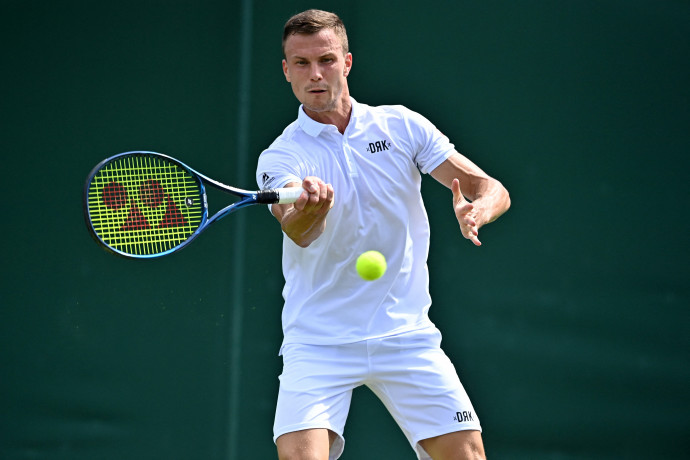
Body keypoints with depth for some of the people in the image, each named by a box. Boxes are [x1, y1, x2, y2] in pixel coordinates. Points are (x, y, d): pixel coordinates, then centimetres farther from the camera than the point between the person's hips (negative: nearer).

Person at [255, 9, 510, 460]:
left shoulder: (402, 126, 2)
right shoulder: (280, 158, -6)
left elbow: (492, 189, 0)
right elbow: (301, 233, -27)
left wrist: (478, 211, -25)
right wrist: (308, 208, -51)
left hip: (405, 334, 2)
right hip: (318, 341, -2)